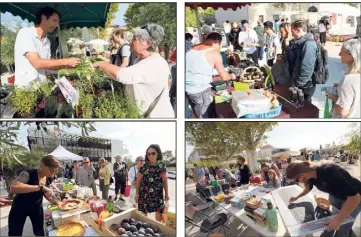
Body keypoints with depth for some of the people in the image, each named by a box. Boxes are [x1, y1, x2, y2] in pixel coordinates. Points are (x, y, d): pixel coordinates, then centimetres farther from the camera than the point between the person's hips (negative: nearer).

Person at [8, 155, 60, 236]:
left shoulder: (49, 179, -9)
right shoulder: (28, 174, -27)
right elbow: (13, 187, -45)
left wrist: (52, 200, -13)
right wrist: (40, 187, -48)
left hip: (37, 208, 5)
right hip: (19, 208, -5)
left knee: (40, 233, 11)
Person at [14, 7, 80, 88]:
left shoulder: (47, 41, 10)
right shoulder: (25, 33, -9)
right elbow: (37, 63, -18)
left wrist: (67, 65, 1)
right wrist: (66, 61, -15)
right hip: (25, 87, -7)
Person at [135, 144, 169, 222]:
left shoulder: (162, 165, -1)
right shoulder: (144, 166, -8)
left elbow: (165, 180, 7)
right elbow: (138, 180, -1)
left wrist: (166, 193, 9)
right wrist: (137, 193, 0)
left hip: (158, 193, 2)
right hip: (145, 193, -2)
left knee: (159, 212, 7)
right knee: (144, 212, 6)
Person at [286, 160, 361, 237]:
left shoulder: (328, 173, -41)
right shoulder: (310, 170, -16)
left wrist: (338, 219, -40)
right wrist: (297, 197, 2)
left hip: (354, 196, -7)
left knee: (342, 230, -3)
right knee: (330, 222, 12)